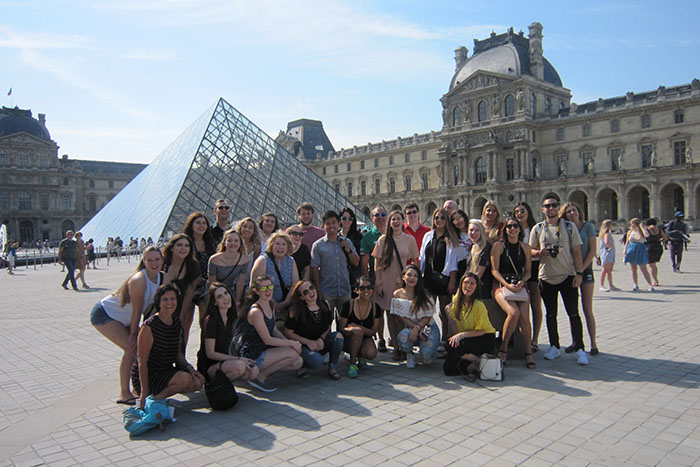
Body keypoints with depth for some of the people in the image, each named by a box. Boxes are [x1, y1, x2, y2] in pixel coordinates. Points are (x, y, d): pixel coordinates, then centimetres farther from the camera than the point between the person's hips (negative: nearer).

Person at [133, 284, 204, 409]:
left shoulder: (176, 321, 3)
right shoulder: (149, 326, -19)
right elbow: (142, 362, -18)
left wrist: (188, 367, -5)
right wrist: (144, 393, -18)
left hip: (167, 370, 8)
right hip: (149, 375, -8)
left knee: (198, 381, -9)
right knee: (184, 378, -27)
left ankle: (162, 392, 6)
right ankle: (154, 399, -7)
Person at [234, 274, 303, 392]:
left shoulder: (271, 305, 6)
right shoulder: (255, 311, -22)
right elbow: (268, 340, -20)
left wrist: (288, 341, 0)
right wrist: (292, 343, -13)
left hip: (264, 350, 9)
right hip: (252, 356, -9)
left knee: (298, 362, -3)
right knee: (293, 353, -20)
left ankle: (260, 370, 9)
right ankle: (259, 377, -6)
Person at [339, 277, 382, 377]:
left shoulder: (376, 308, -5)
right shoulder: (348, 306, -13)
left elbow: (374, 331, -5)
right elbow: (341, 329, -11)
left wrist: (358, 326, -22)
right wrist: (352, 329, -35)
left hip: (365, 339, 2)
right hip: (348, 340, -2)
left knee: (371, 354, -30)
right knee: (358, 331, -34)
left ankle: (360, 356, 10)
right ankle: (352, 363, -17)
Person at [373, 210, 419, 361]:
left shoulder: (410, 239, 4)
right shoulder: (383, 240, 2)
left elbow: (414, 262, 10)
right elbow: (377, 263, 2)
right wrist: (378, 283, -3)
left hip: (404, 281, 0)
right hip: (387, 282, 0)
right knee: (390, 315, 2)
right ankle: (396, 348, 10)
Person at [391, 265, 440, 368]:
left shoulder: (424, 295, -4)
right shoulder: (398, 294, -1)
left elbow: (428, 317, -5)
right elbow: (401, 317, -4)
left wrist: (417, 327, -23)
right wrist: (418, 330, -15)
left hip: (428, 327, 0)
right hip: (409, 328, 1)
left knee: (427, 355, -26)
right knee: (403, 336, -36)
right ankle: (409, 355, 0)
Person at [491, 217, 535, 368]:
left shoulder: (525, 247, 11)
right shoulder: (498, 246, 1)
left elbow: (528, 271, 14)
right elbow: (494, 270, -3)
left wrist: (521, 282, -7)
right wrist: (507, 284, -16)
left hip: (520, 286, 3)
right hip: (502, 286, -3)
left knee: (524, 316, -22)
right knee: (513, 313, -28)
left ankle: (528, 352, -4)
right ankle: (503, 349, -9)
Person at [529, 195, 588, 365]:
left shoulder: (569, 227, 1)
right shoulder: (537, 229, 5)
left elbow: (576, 251, 1)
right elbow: (530, 250, 9)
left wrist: (579, 273, -7)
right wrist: (540, 252, -14)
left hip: (568, 276, -2)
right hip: (547, 277, 2)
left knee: (573, 314, -2)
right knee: (551, 314, 10)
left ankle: (580, 349, 7)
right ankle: (554, 347, 23)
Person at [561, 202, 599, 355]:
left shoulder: (588, 226, -1)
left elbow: (592, 251, -5)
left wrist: (580, 270, -11)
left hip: (585, 270, -2)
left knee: (587, 309, -2)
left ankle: (593, 343, 5)